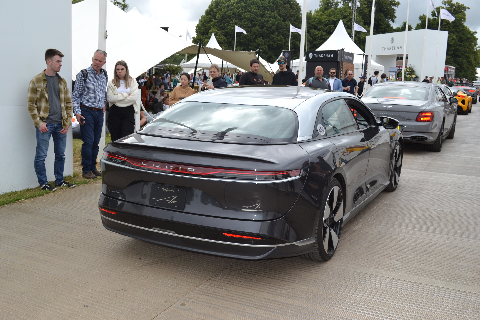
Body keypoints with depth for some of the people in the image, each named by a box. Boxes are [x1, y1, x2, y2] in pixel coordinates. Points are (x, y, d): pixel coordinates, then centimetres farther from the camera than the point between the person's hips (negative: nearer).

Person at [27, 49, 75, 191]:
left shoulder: (62, 81, 11)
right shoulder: (36, 81, -4)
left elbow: (68, 103, 13)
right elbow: (31, 104, -5)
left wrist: (67, 122, 5)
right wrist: (39, 123, -12)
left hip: (60, 125, 5)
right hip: (45, 124, -5)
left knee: (60, 155, 12)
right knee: (41, 155, 0)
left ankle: (59, 180, 24)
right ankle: (43, 183, 11)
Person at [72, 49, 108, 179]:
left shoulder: (105, 75, 10)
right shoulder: (83, 74, -6)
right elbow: (75, 95, -7)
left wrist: (105, 103, 13)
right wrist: (77, 112, -15)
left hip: (99, 113, 5)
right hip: (87, 111, -5)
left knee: (96, 142, 10)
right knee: (88, 142, -7)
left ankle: (93, 167, 20)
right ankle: (86, 170, 3)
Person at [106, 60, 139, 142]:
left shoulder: (132, 82, 7)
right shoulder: (111, 83, 7)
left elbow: (134, 98, -7)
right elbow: (109, 98, -6)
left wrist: (117, 99, -6)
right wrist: (125, 95, -6)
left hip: (128, 111, -1)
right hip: (115, 112, 1)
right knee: (115, 138, 4)